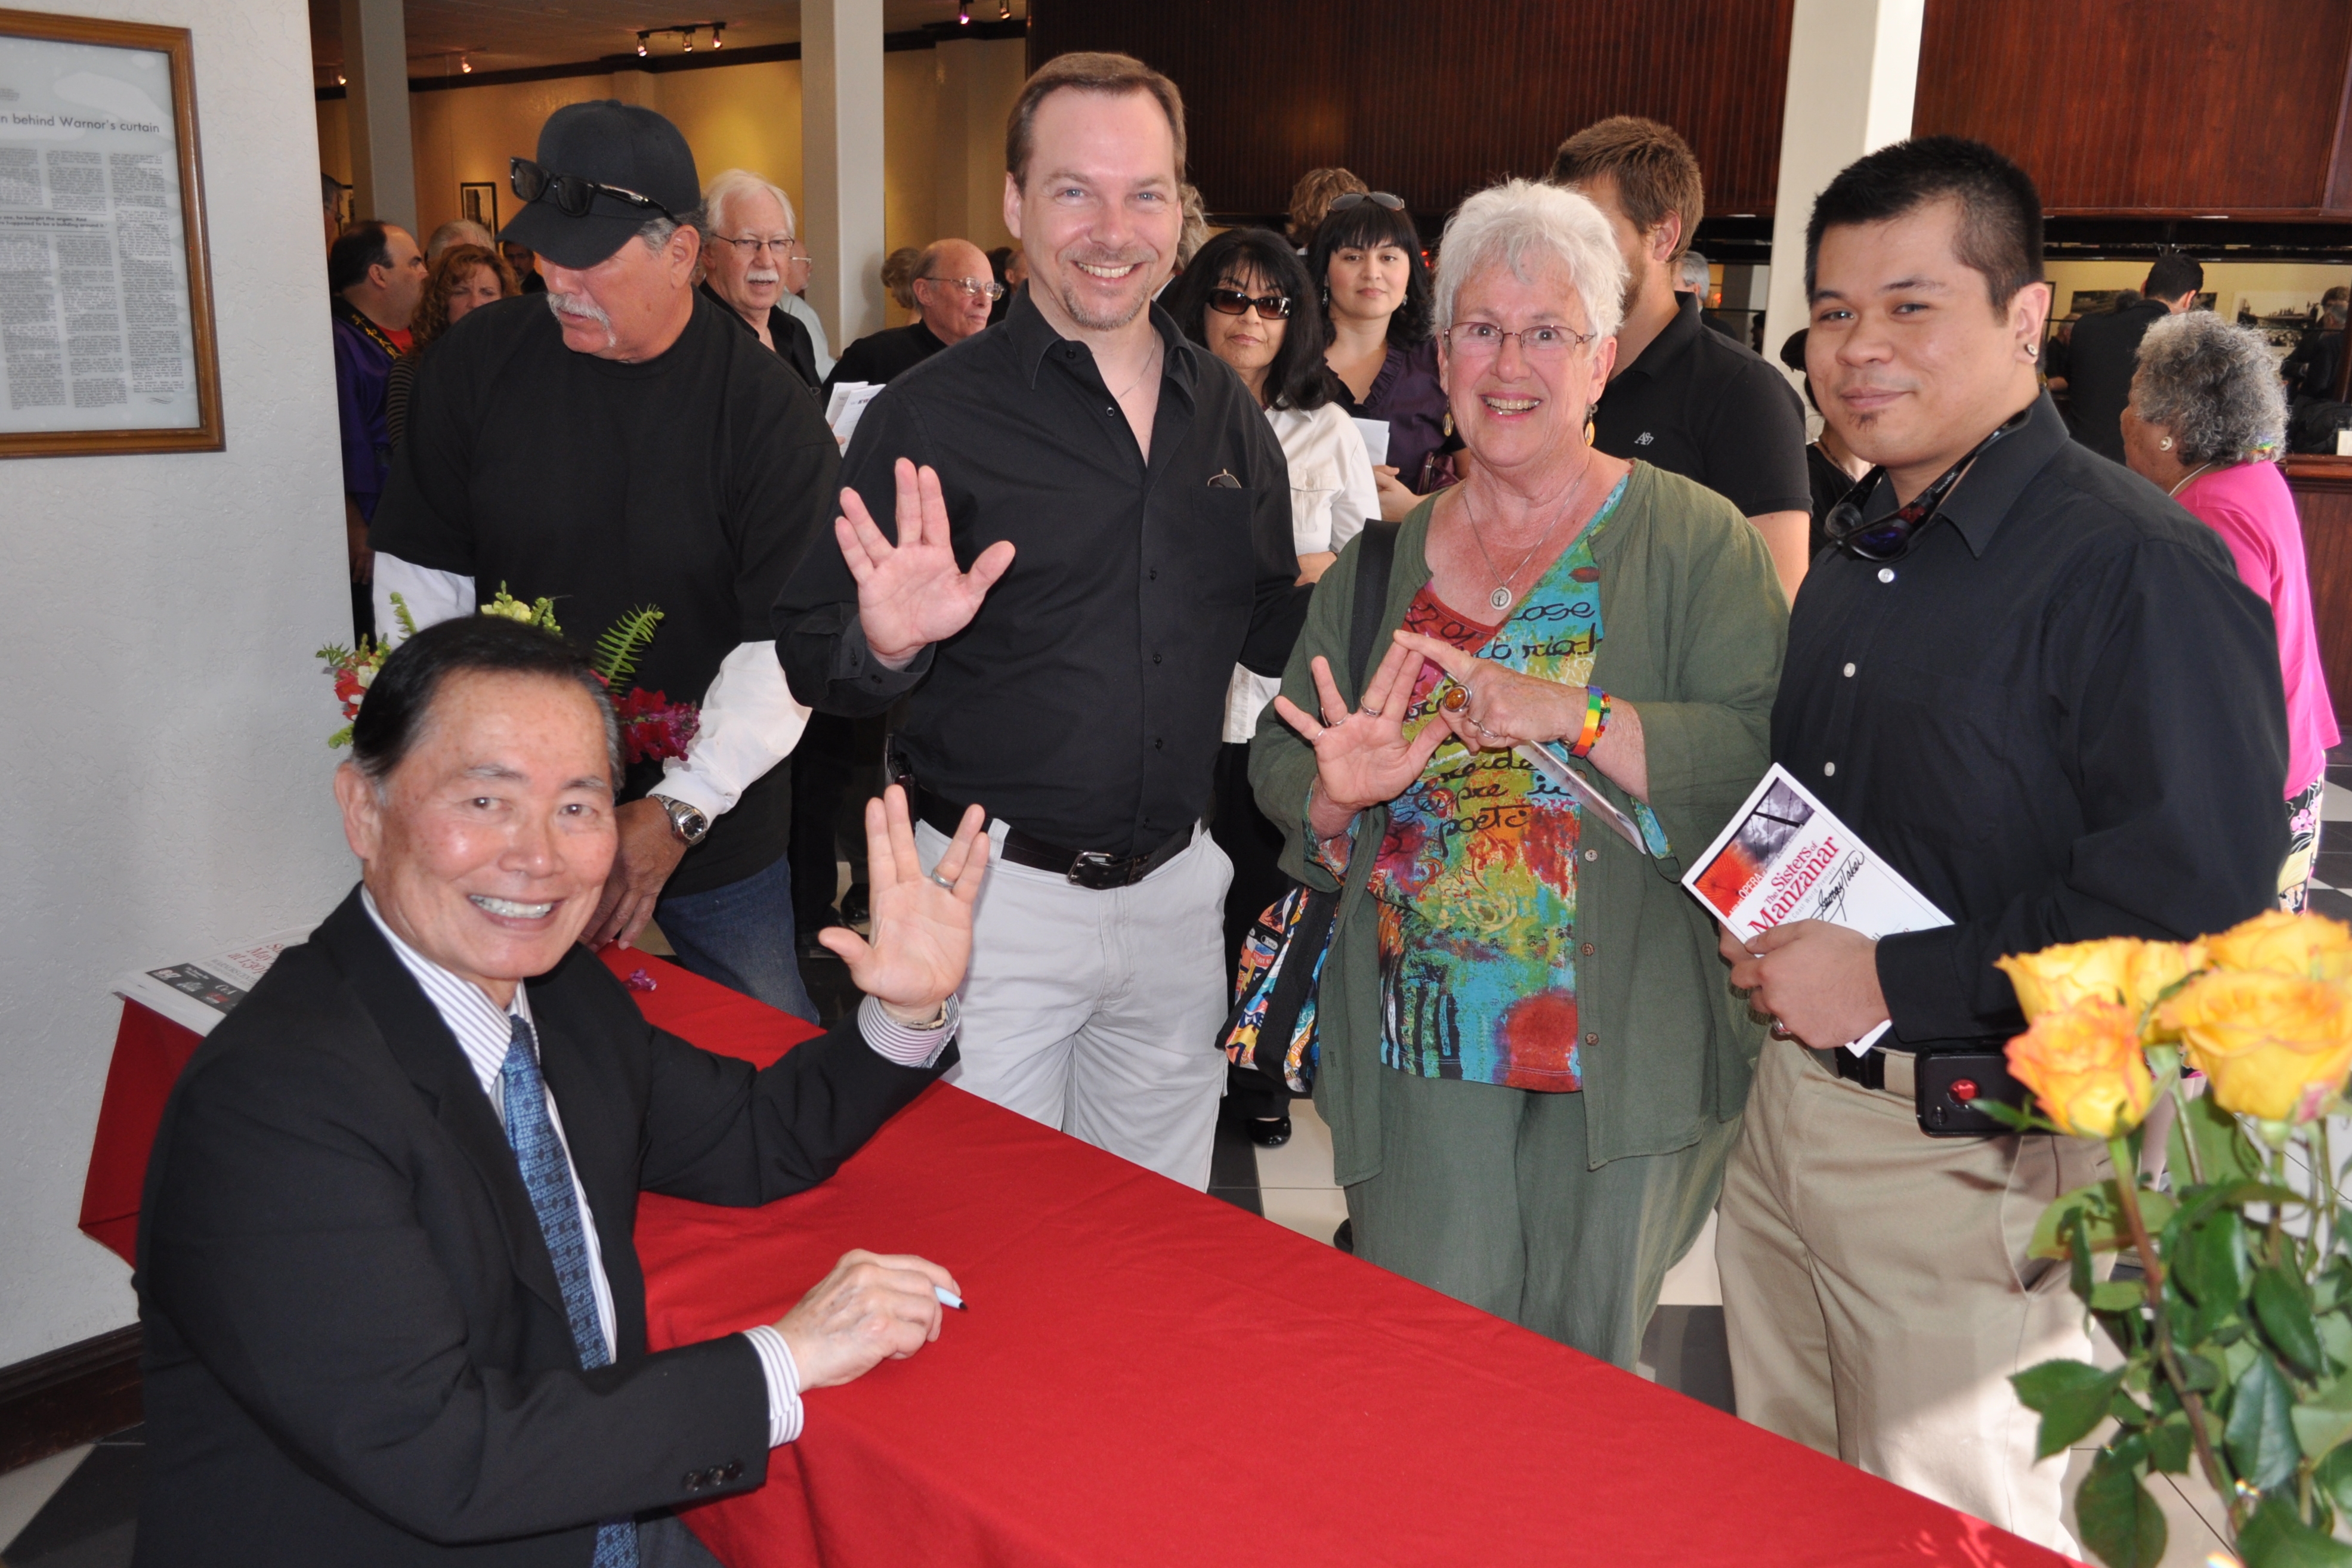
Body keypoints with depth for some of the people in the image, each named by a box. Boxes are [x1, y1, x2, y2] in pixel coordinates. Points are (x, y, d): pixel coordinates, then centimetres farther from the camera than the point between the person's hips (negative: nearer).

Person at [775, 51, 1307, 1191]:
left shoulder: (1226, 412, 6)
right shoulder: (930, 418, -9)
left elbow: (1272, 633, 15)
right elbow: (808, 657, -8)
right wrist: (886, 645, -29)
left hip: (1176, 886, 5)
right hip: (994, 896, -4)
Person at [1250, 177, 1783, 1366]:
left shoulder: (1696, 542, -3)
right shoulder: (1378, 565, 9)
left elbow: (1770, 755, -14)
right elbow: (1276, 760, 11)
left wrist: (1575, 717, -24)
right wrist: (1336, 790, -11)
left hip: (1624, 1046, -2)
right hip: (1420, 1048, 3)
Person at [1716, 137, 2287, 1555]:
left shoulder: (2139, 567, -17)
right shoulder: (1858, 561, 11)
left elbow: (2197, 903, -23)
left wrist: (1892, 983, -21)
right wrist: (1765, 934, 4)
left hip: (1974, 1160, -8)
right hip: (1792, 1107, 8)